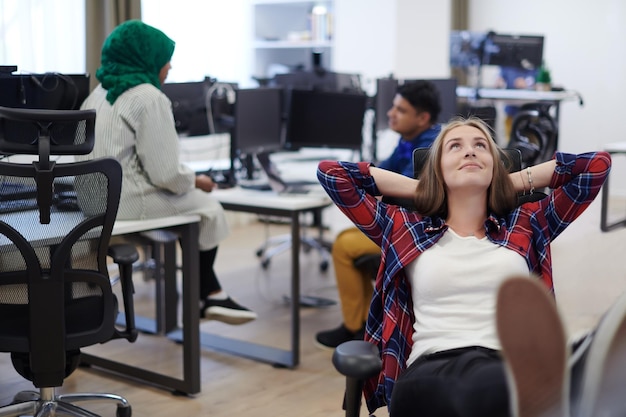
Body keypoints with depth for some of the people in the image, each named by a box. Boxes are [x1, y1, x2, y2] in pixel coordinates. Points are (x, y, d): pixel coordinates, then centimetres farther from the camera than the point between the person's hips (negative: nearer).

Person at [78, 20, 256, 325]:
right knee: (207, 208, 9)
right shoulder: (149, 98, -15)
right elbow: (165, 174, -19)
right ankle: (207, 295, 23)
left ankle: (209, 294, 21)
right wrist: (196, 180, 2)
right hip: (125, 202, -9)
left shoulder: (101, 92, 13)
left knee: (193, 201, 19)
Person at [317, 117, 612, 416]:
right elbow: (330, 173, 22)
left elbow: (598, 164, 24)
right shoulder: (406, 229, 21)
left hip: (508, 366, 0)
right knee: (426, 393, -41)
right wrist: (419, 189, 24)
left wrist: (509, 183, 27)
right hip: (430, 368, 1)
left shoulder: (526, 225, 24)